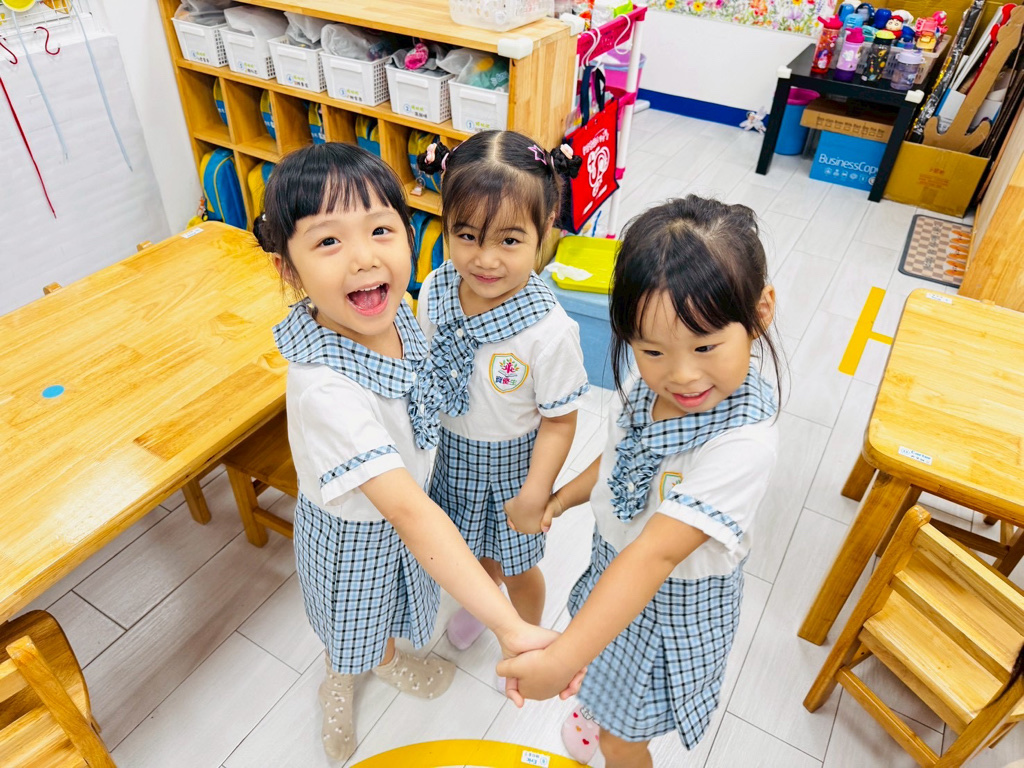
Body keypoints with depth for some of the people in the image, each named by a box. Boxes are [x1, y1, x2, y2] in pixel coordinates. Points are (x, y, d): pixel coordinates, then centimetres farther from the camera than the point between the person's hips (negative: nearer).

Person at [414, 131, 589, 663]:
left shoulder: (549, 330, -33)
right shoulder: (435, 291, -17)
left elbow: (559, 421, -20)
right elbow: (421, 369, 0)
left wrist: (533, 494, -16)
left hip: (514, 460, -4)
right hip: (455, 450, 5)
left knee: (519, 566, 21)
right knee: (472, 542, 31)